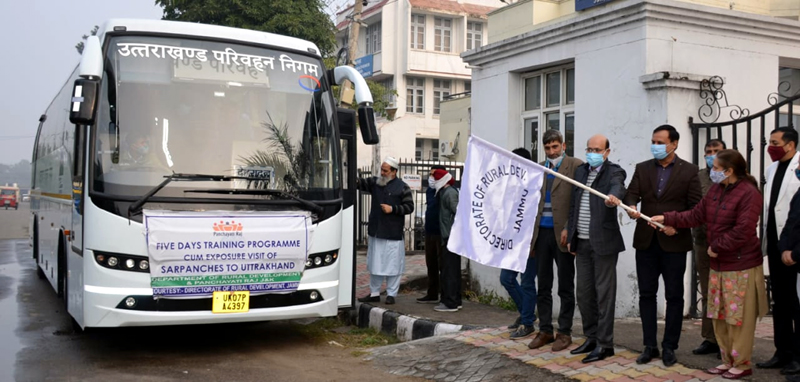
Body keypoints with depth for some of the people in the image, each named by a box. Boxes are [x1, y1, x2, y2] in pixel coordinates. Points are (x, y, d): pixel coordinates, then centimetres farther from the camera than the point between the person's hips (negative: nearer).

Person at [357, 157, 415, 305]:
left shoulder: (402, 187, -4)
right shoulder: (375, 182, 8)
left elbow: (409, 207, -4)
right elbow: (360, 183, 0)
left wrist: (392, 209, -14)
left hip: (393, 234, -4)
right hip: (375, 232, 5)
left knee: (393, 265, 2)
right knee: (374, 265, 12)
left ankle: (391, 294, 14)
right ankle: (374, 293, 22)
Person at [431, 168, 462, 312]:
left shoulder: (449, 193, -13)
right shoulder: (445, 192, 16)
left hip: (450, 237, -10)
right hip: (450, 237, 10)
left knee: (449, 270, -6)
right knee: (453, 270, 15)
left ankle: (450, 303, -3)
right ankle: (455, 301, 22)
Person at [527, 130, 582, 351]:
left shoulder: (575, 166, -4)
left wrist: (569, 229, -15)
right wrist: (531, 230, 8)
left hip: (562, 233, -5)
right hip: (541, 232, 5)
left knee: (565, 287, 5)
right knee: (543, 286, 11)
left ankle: (564, 332, 14)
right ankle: (545, 331, 20)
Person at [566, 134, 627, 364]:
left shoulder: (614, 171, -5)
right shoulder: (580, 171, 14)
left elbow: (618, 187, -29)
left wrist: (614, 196, -52)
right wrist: (571, 237, 14)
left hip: (603, 242, -6)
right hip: (582, 242, 7)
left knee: (604, 293, -2)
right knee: (584, 293, 11)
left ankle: (605, 344, 6)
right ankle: (592, 338, 24)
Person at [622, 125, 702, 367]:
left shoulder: (689, 171, 0)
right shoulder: (642, 169, 9)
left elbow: (695, 206, -2)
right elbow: (631, 194, -2)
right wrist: (631, 207, -24)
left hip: (674, 242, -3)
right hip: (646, 241, 3)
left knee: (674, 296, 5)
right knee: (646, 294, 7)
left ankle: (669, 347, 16)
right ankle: (650, 345, 16)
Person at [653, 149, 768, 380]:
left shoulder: (748, 193, -17)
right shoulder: (716, 190, 9)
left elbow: (743, 230, -22)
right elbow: (696, 215, 13)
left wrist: (717, 246, -15)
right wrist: (667, 219, 8)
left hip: (741, 267, -8)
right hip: (718, 265, 8)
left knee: (739, 318, 1)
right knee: (719, 317, 14)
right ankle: (728, 360, 26)